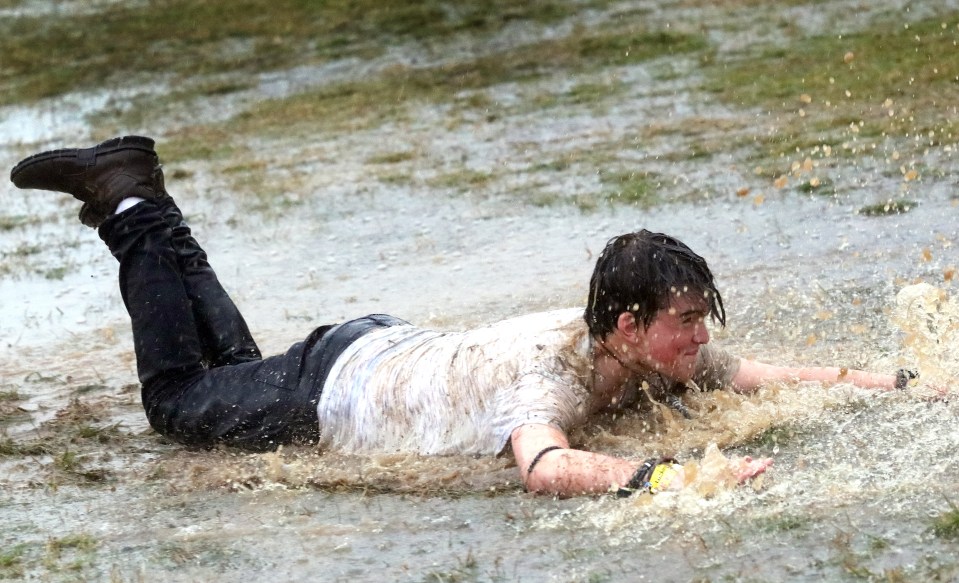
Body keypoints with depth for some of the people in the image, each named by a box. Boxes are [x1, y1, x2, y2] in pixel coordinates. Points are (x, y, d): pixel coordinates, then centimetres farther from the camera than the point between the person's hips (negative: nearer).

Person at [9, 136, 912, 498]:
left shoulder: (655, 354, -18)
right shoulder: (551, 366, -41)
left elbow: (769, 376, -11)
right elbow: (545, 469, -60)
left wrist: (899, 383, -21)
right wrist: (675, 475, -66)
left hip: (391, 349, 7)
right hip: (330, 394, -7)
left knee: (238, 368, 32)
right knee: (178, 399, 17)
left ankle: (142, 202, 39)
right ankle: (131, 208, 23)